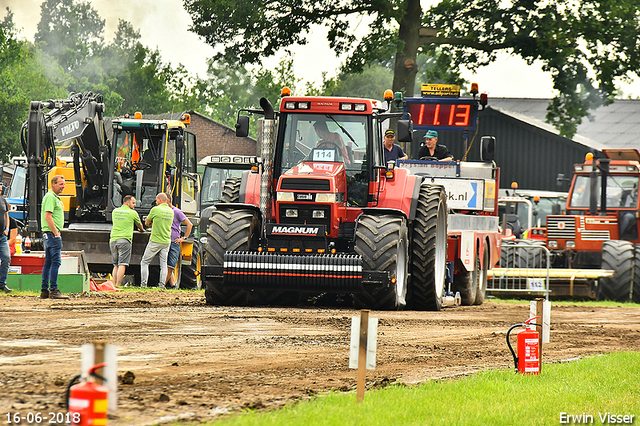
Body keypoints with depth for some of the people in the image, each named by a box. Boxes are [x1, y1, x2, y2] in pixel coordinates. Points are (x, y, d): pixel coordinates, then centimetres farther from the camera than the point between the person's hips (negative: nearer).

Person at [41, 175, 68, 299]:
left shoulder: (55, 198, 21)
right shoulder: (50, 197, -12)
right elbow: (48, 216, -20)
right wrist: (56, 233, -20)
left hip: (49, 234, 11)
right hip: (52, 233, -11)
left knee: (48, 263, 10)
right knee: (56, 261, -12)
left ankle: (45, 291, 11)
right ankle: (53, 290, -15)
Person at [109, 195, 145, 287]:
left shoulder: (115, 211, 15)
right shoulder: (133, 213, 2)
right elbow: (139, 225, 20)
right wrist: (142, 230, 43)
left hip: (113, 239, 5)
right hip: (125, 240, -5)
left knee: (116, 265, 12)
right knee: (122, 265, -9)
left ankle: (114, 285, 8)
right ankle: (118, 286, -17)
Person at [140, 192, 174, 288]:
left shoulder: (155, 209, -10)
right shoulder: (171, 211, 8)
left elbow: (147, 223, 3)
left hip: (155, 241, -5)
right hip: (166, 241, 5)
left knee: (145, 262, 4)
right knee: (163, 264, 7)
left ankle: (143, 284, -2)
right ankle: (162, 284, 0)